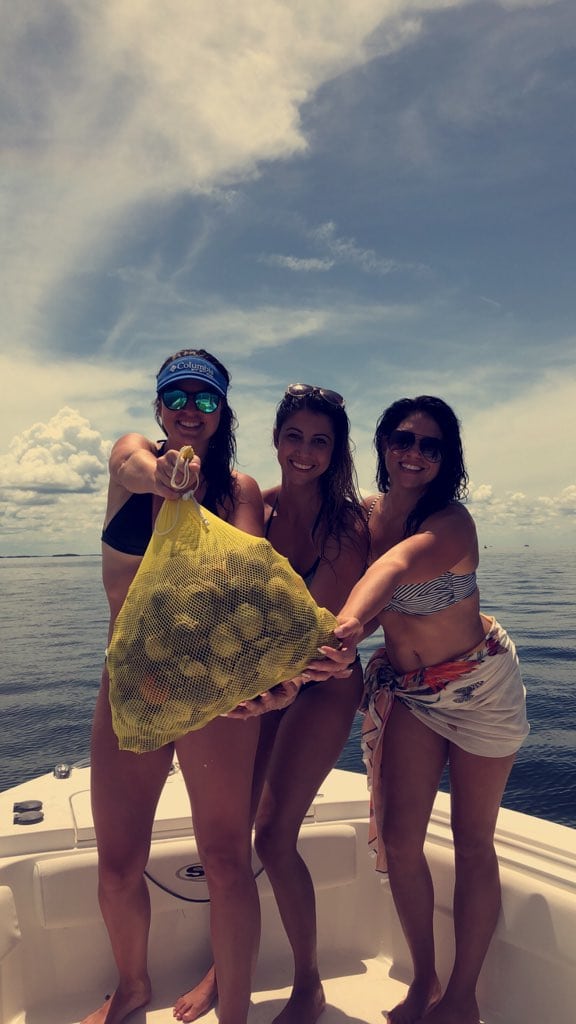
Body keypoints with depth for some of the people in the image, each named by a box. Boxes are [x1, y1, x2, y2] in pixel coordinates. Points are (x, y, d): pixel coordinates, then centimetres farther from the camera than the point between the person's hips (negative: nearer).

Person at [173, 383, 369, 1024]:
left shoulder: (347, 523, -16)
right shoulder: (254, 505, -5)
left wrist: (290, 683, -40)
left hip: (322, 683, -4)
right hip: (260, 675, 4)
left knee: (273, 837, -4)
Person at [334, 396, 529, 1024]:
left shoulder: (452, 522, -25)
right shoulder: (366, 512, -7)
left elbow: (395, 566, -48)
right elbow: (373, 607, 0)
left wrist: (348, 623, -65)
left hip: (480, 685, -4)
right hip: (407, 690, 4)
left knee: (472, 843, 8)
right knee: (398, 839, 2)